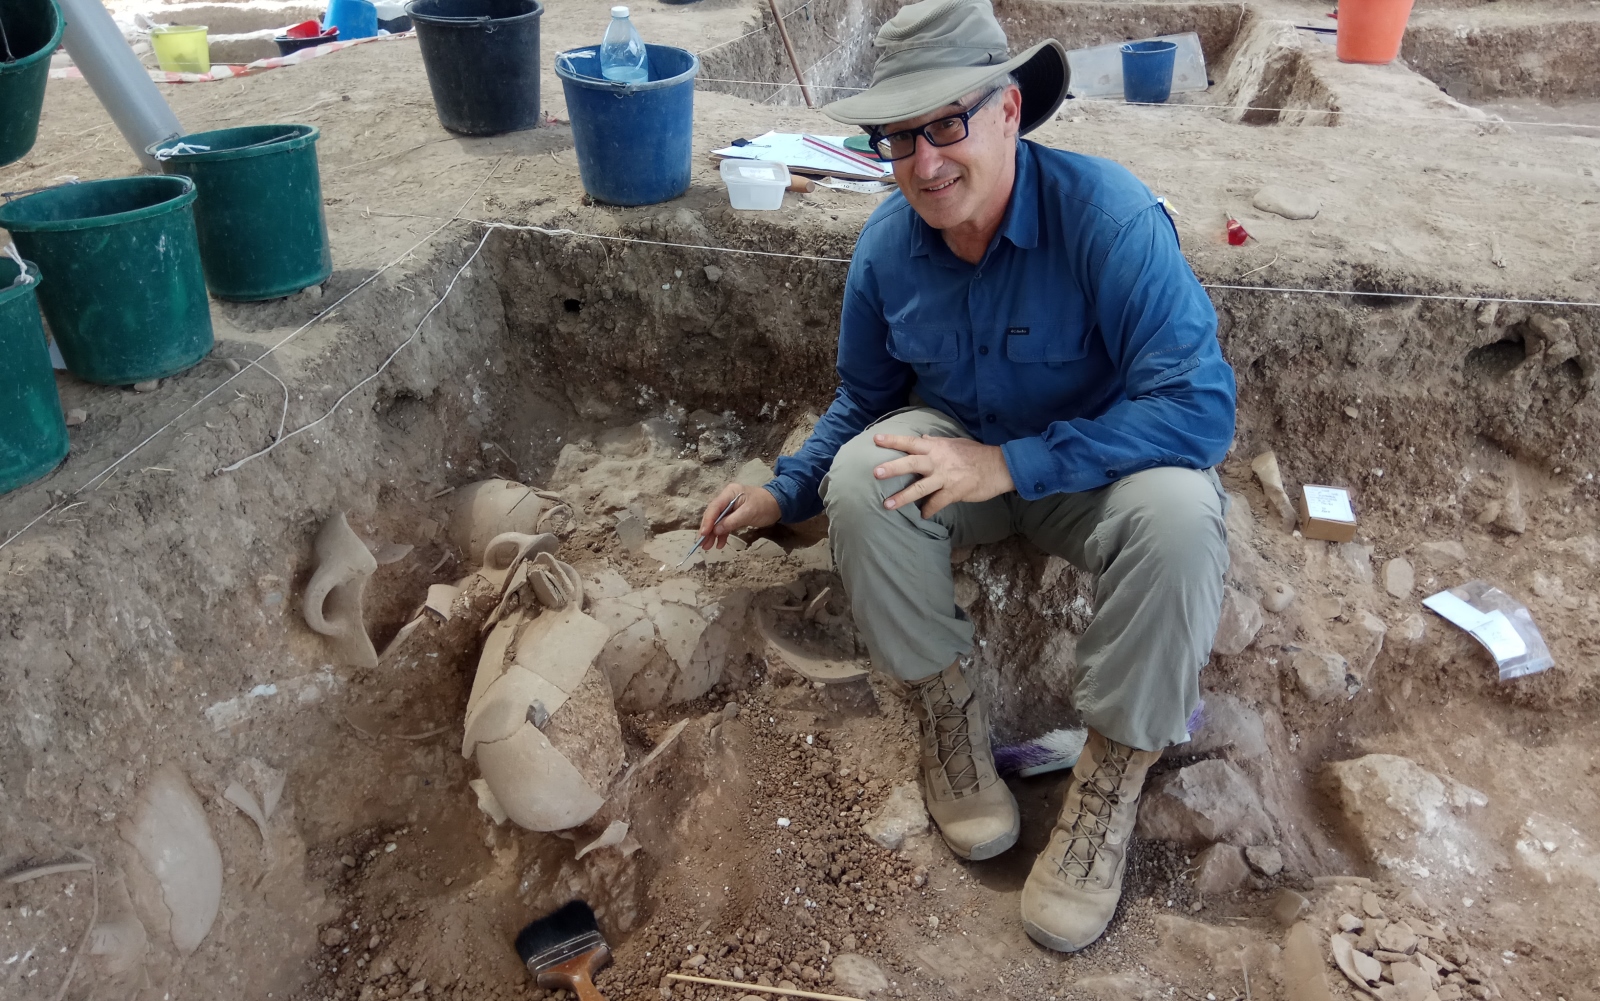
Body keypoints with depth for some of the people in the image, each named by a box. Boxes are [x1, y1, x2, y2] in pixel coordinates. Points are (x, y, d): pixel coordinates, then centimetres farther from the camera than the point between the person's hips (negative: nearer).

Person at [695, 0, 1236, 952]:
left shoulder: (1110, 216, -26)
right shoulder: (887, 246, -11)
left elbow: (1201, 405, -32)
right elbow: (865, 403, 7)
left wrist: (1012, 464, -34)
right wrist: (785, 494, -4)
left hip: (1098, 469, -3)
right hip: (959, 456, 3)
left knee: (1179, 514, -35)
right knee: (859, 476, -27)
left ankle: (1115, 774, -13)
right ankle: (946, 705, -5)